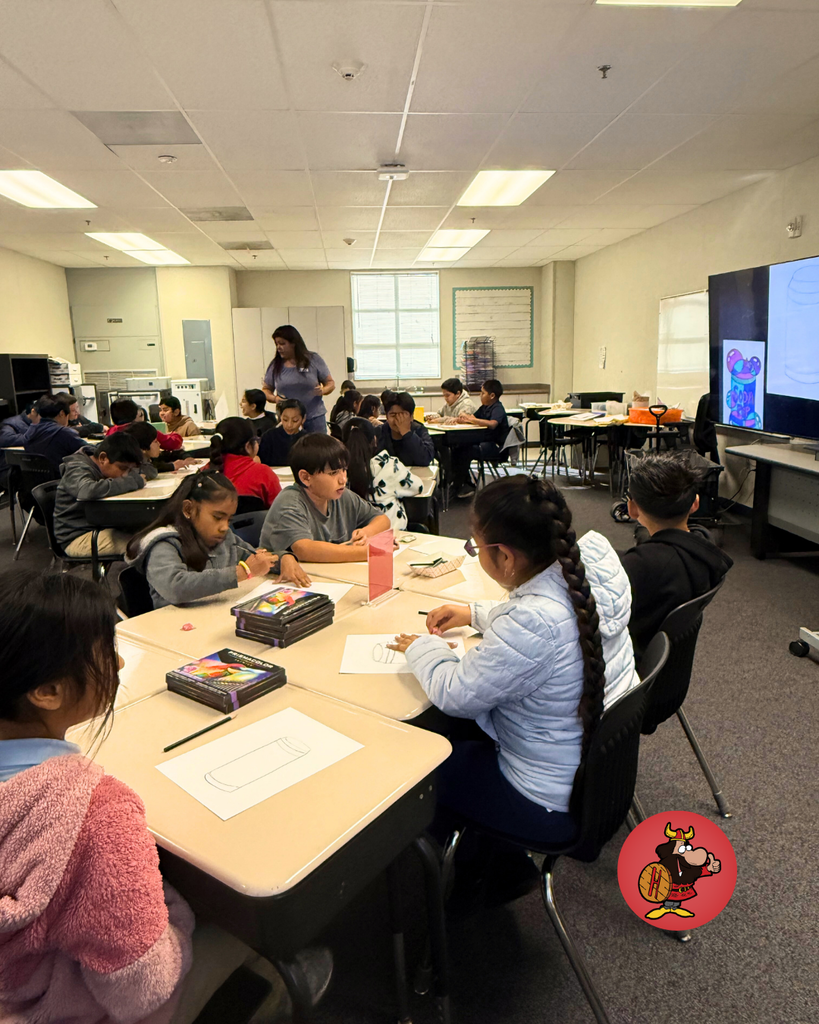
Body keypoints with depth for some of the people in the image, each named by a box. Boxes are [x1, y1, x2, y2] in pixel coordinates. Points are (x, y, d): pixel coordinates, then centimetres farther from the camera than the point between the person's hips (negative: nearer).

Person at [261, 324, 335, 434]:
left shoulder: (314, 359, 2)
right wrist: (274, 398, -8)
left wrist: (322, 390, -16)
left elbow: (331, 383, 6)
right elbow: (266, 389, 14)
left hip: (314, 419, -1)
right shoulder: (275, 365, 7)